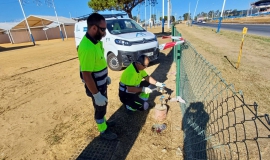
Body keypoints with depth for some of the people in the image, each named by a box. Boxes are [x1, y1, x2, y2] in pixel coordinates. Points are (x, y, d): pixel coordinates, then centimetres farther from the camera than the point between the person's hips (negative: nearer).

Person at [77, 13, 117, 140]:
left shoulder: (95, 41, -1)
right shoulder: (87, 47, -31)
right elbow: (86, 75, -29)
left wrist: (106, 77, 19)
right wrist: (97, 94, -24)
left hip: (101, 83, 9)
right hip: (95, 86, -8)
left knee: (103, 105, 26)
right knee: (100, 107, 12)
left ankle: (103, 121, 52)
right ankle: (103, 131, 37)